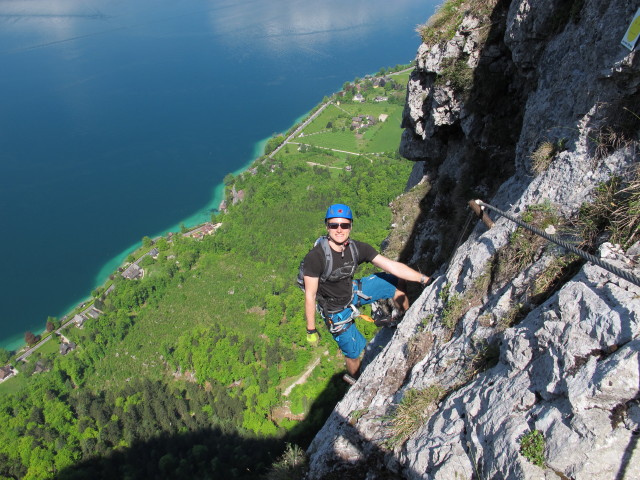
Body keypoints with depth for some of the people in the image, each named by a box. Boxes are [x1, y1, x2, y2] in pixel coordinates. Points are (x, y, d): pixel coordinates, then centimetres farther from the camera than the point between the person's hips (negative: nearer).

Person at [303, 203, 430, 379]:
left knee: (397, 282, 2)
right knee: (354, 353, 6)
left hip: (353, 291, 5)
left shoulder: (358, 248, -18)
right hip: (337, 311, -5)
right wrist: (311, 331, -15)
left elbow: (392, 266, -17)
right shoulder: (315, 257, -33)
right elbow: (310, 295, -23)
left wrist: (424, 279, -23)